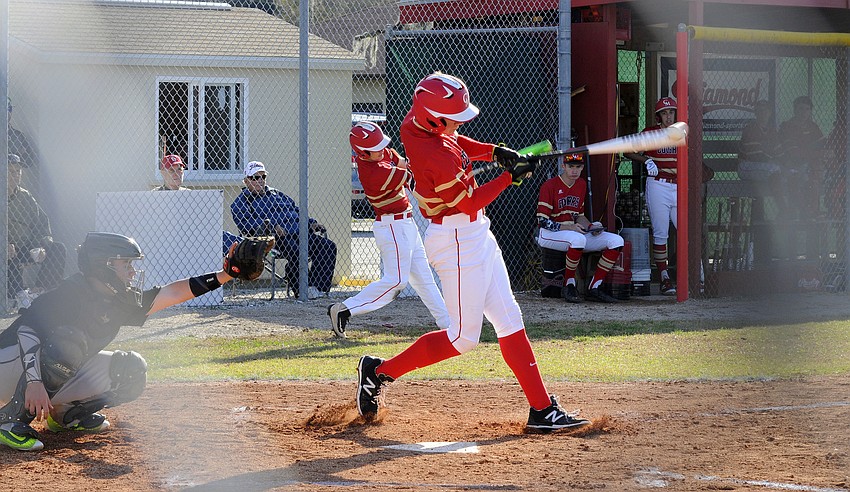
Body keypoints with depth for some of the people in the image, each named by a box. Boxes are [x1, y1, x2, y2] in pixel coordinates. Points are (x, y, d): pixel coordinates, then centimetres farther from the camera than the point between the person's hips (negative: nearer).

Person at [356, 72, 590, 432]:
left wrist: (492, 151, 6)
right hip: (458, 241, -10)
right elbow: (470, 201, -18)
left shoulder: (414, 123, -1)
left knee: (509, 321, 9)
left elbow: (453, 142, 20)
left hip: (477, 235, 10)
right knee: (462, 338, -2)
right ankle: (379, 371, 11)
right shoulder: (440, 158, -28)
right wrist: (511, 176, -9)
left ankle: (542, 409, 11)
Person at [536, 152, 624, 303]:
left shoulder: (582, 184, 11)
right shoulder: (549, 186, -12)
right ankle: (569, 286, -22)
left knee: (617, 241, -9)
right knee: (578, 239, -41)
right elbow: (542, 221, -16)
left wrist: (590, 226, -3)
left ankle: (594, 289, -10)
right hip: (549, 234, -7)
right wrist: (569, 227, -26)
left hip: (575, 232, 7)